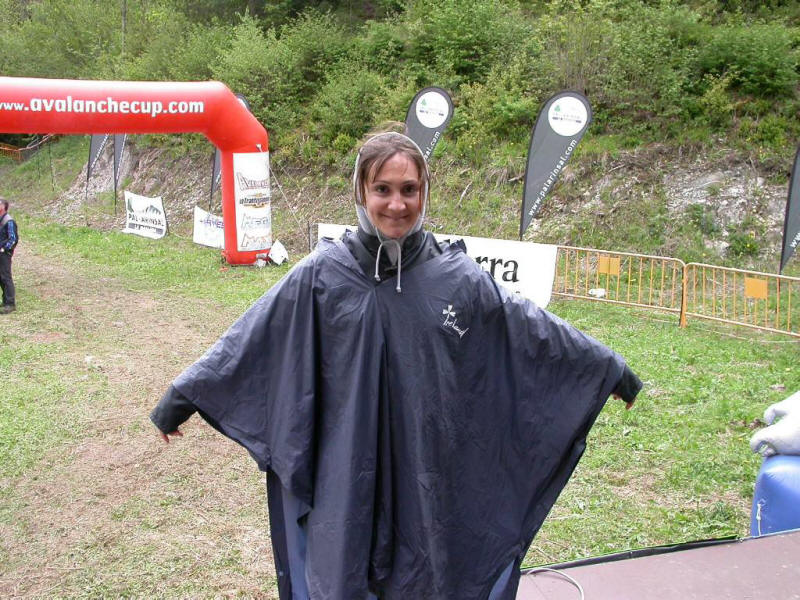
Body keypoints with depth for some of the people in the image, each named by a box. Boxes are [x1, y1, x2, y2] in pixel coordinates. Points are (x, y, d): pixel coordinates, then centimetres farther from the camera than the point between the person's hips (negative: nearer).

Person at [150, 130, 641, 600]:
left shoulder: (457, 276, -4)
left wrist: (611, 369, 12)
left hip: (436, 483, 1)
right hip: (347, 485, 0)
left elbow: (532, 327, 5)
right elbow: (247, 341, -1)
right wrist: (182, 396, 4)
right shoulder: (321, 276, -7)